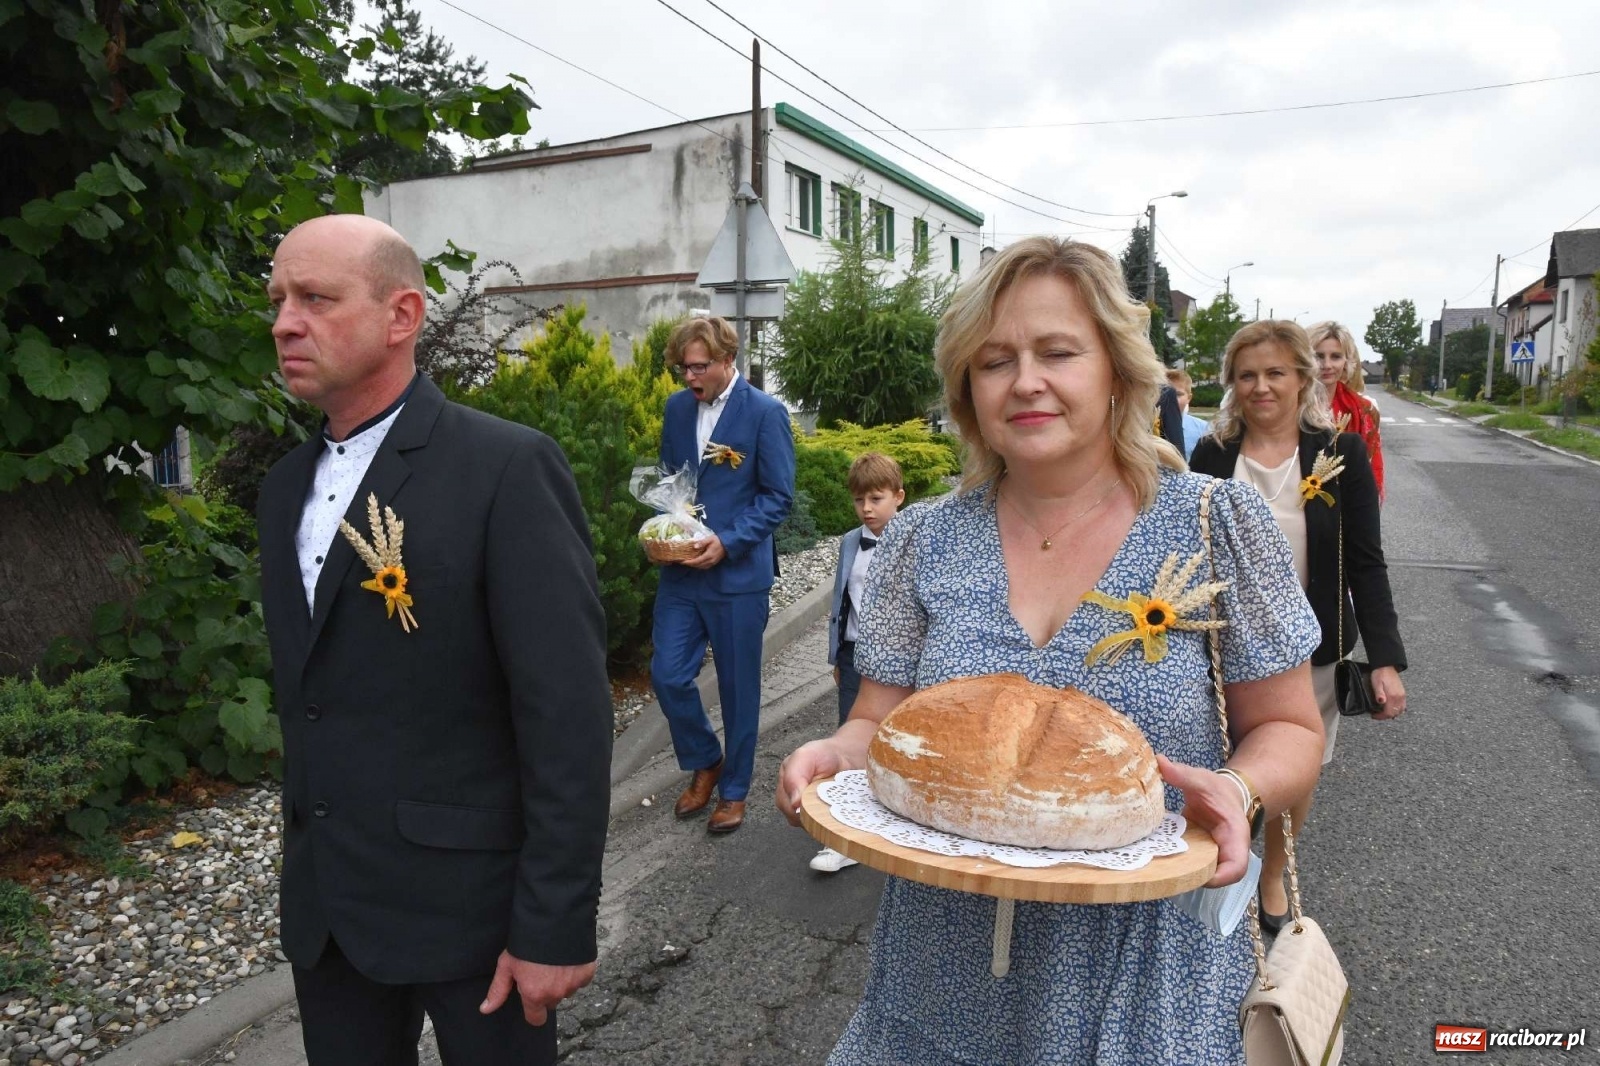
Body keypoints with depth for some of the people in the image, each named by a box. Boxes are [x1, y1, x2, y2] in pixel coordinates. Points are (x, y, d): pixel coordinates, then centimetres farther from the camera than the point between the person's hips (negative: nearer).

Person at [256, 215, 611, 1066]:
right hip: (322, 900, 7)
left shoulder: (508, 468, -15)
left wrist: (556, 923, -18)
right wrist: (303, 862, 17)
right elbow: (302, 694, 14)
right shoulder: (285, 487, 8)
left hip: (466, 893, -6)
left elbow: (567, 709, -18)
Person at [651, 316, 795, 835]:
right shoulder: (677, 407, 7)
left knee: (738, 688, 7)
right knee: (667, 674, 3)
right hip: (681, 571, 5)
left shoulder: (765, 413, -9)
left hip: (737, 574, -4)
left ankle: (734, 790, 26)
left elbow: (779, 496, -9)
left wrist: (727, 542, -19)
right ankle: (704, 763, 29)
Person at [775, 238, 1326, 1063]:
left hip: (1149, 971, -1)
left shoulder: (1217, 525, -7)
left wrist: (1239, 789, -22)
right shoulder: (923, 543, -3)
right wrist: (838, 753, -22)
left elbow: (1287, 729, -1)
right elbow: (878, 723, 0)